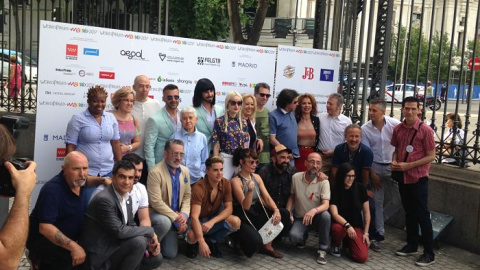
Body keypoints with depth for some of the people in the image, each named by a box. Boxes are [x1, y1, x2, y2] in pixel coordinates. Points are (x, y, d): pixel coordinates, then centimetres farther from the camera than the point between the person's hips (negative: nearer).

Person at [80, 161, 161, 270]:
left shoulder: (127, 197, 6)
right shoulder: (104, 199, -23)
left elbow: (131, 225, 12)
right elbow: (120, 231, -27)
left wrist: (148, 243, -5)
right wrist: (150, 231, -15)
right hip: (99, 255, -9)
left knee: (155, 257, 1)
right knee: (139, 241, -24)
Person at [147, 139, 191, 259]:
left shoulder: (185, 171, 0)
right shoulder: (155, 172, -22)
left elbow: (187, 196, 5)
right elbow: (156, 202, -26)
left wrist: (184, 215, -13)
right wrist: (176, 218, -25)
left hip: (175, 216, 6)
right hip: (156, 213, -5)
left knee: (170, 253, -3)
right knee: (165, 222, -39)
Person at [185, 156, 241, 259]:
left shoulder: (226, 183, -12)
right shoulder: (199, 188, -28)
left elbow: (229, 208, -12)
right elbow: (194, 216, -35)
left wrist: (212, 222, -30)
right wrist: (202, 242, -47)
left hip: (214, 219, 4)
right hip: (198, 221, -4)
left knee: (236, 222, -25)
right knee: (192, 236, -38)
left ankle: (213, 242, 4)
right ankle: (192, 244, 4)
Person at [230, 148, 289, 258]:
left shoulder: (257, 177, 7)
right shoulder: (236, 181, -14)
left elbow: (267, 197, 1)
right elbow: (245, 206, -18)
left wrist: (276, 210, -18)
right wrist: (250, 191, -37)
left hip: (256, 213, 7)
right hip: (242, 219, -7)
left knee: (284, 214, -12)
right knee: (255, 241, -33)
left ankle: (267, 245, 2)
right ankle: (243, 245, 6)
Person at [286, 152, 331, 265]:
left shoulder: (324, 182, -15)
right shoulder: (296, 177, -8)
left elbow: (326, 205, -24)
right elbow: (291, 196, 6)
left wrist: (314, 211, -45)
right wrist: (288, 213, -7)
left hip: (316, 218, -1)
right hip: (300, 218, 1)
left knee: (326, 215, -36)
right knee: (294, 236, -29)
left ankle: (322, 250, -18)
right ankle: (303, 236, 13)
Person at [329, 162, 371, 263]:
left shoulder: (360, 188, -5)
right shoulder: (335, 190, -12)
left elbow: (367, 212, 1)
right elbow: (334, 214, -21)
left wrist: (365, 233, -4)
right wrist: (347, 225, -39)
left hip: (356, 225, 2)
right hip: (340, 223, -2)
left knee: (362, 257, -18)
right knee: (338, 229, -40)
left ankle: (348, 242, 16)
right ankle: (336, 245, -3)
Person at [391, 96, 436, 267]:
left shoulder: (425, 130, -12)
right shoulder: (398, 129, 3)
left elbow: (431, 156, -11)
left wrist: (408, 165, -17)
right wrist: (394, 161, -5)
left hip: (419, 178, -5)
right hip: (403, 177, 5)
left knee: (422, 215, 0)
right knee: (409, 212, 17)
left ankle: (429, 253, 9)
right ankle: (411, 245, 30)